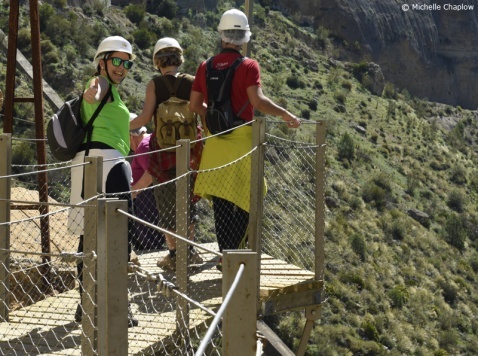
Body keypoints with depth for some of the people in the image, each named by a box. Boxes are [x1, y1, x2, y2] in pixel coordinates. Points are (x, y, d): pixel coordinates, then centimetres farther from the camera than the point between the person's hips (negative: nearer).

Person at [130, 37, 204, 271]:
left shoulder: (154, 85, -7)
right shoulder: (192, 82, -1)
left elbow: (145, 117, -13)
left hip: (163, 147, -3)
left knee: (166, 202, 6)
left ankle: (173, 253, 5)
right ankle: (189, 249, 18)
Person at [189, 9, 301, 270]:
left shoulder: (205, 67, 5)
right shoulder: (248, 66, -10)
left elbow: (195, 105, 9)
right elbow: (257, 101, -20)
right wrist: (285, 114, -10)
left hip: (215, 141, 4)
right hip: (242, 139, -4)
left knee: (221, 201, 10)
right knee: (245, 200, 6)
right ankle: (232, 254, -1)